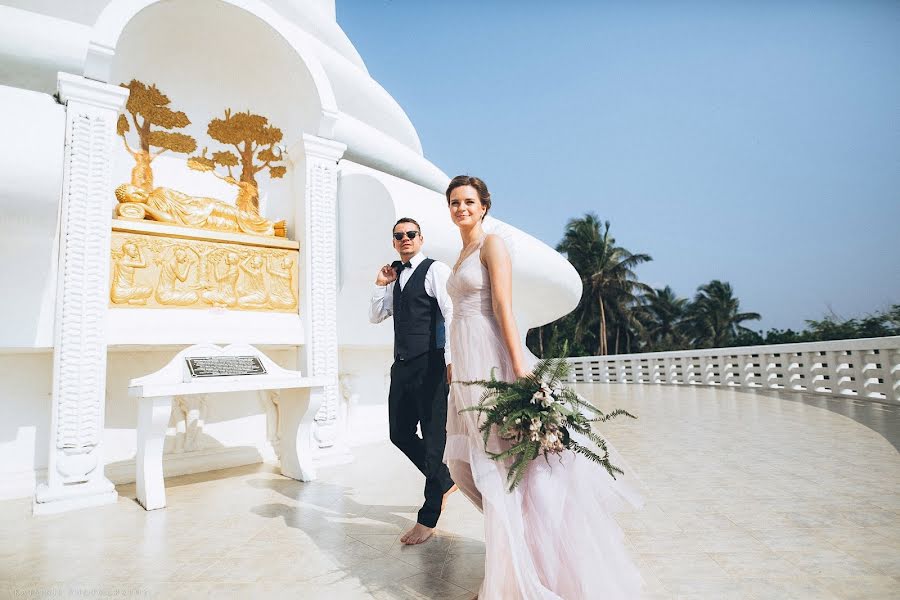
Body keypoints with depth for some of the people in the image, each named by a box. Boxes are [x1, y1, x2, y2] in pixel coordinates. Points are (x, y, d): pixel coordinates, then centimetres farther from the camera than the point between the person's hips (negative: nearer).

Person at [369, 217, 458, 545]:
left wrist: (451, 359, -19)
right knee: (400, 434, 12)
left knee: (433, 436, -1)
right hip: (402, 366, 8)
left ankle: (428, 518, 11)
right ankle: (444, 482, 33)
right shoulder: (396, 278, 19)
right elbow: (375, 316, 22)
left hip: (430, 365, -8)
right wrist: (381, 284, 9)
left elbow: (452, 314, -12)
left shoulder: (435, 270, -3)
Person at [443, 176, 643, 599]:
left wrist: (518, 366, -23)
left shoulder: (492, 244, -4)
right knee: (465, 458, 12)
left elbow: (503, 307, -15)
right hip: (465, 362, 9)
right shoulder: (462, 255, 20)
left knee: (502, 454, -4)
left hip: (489, 357, -9)